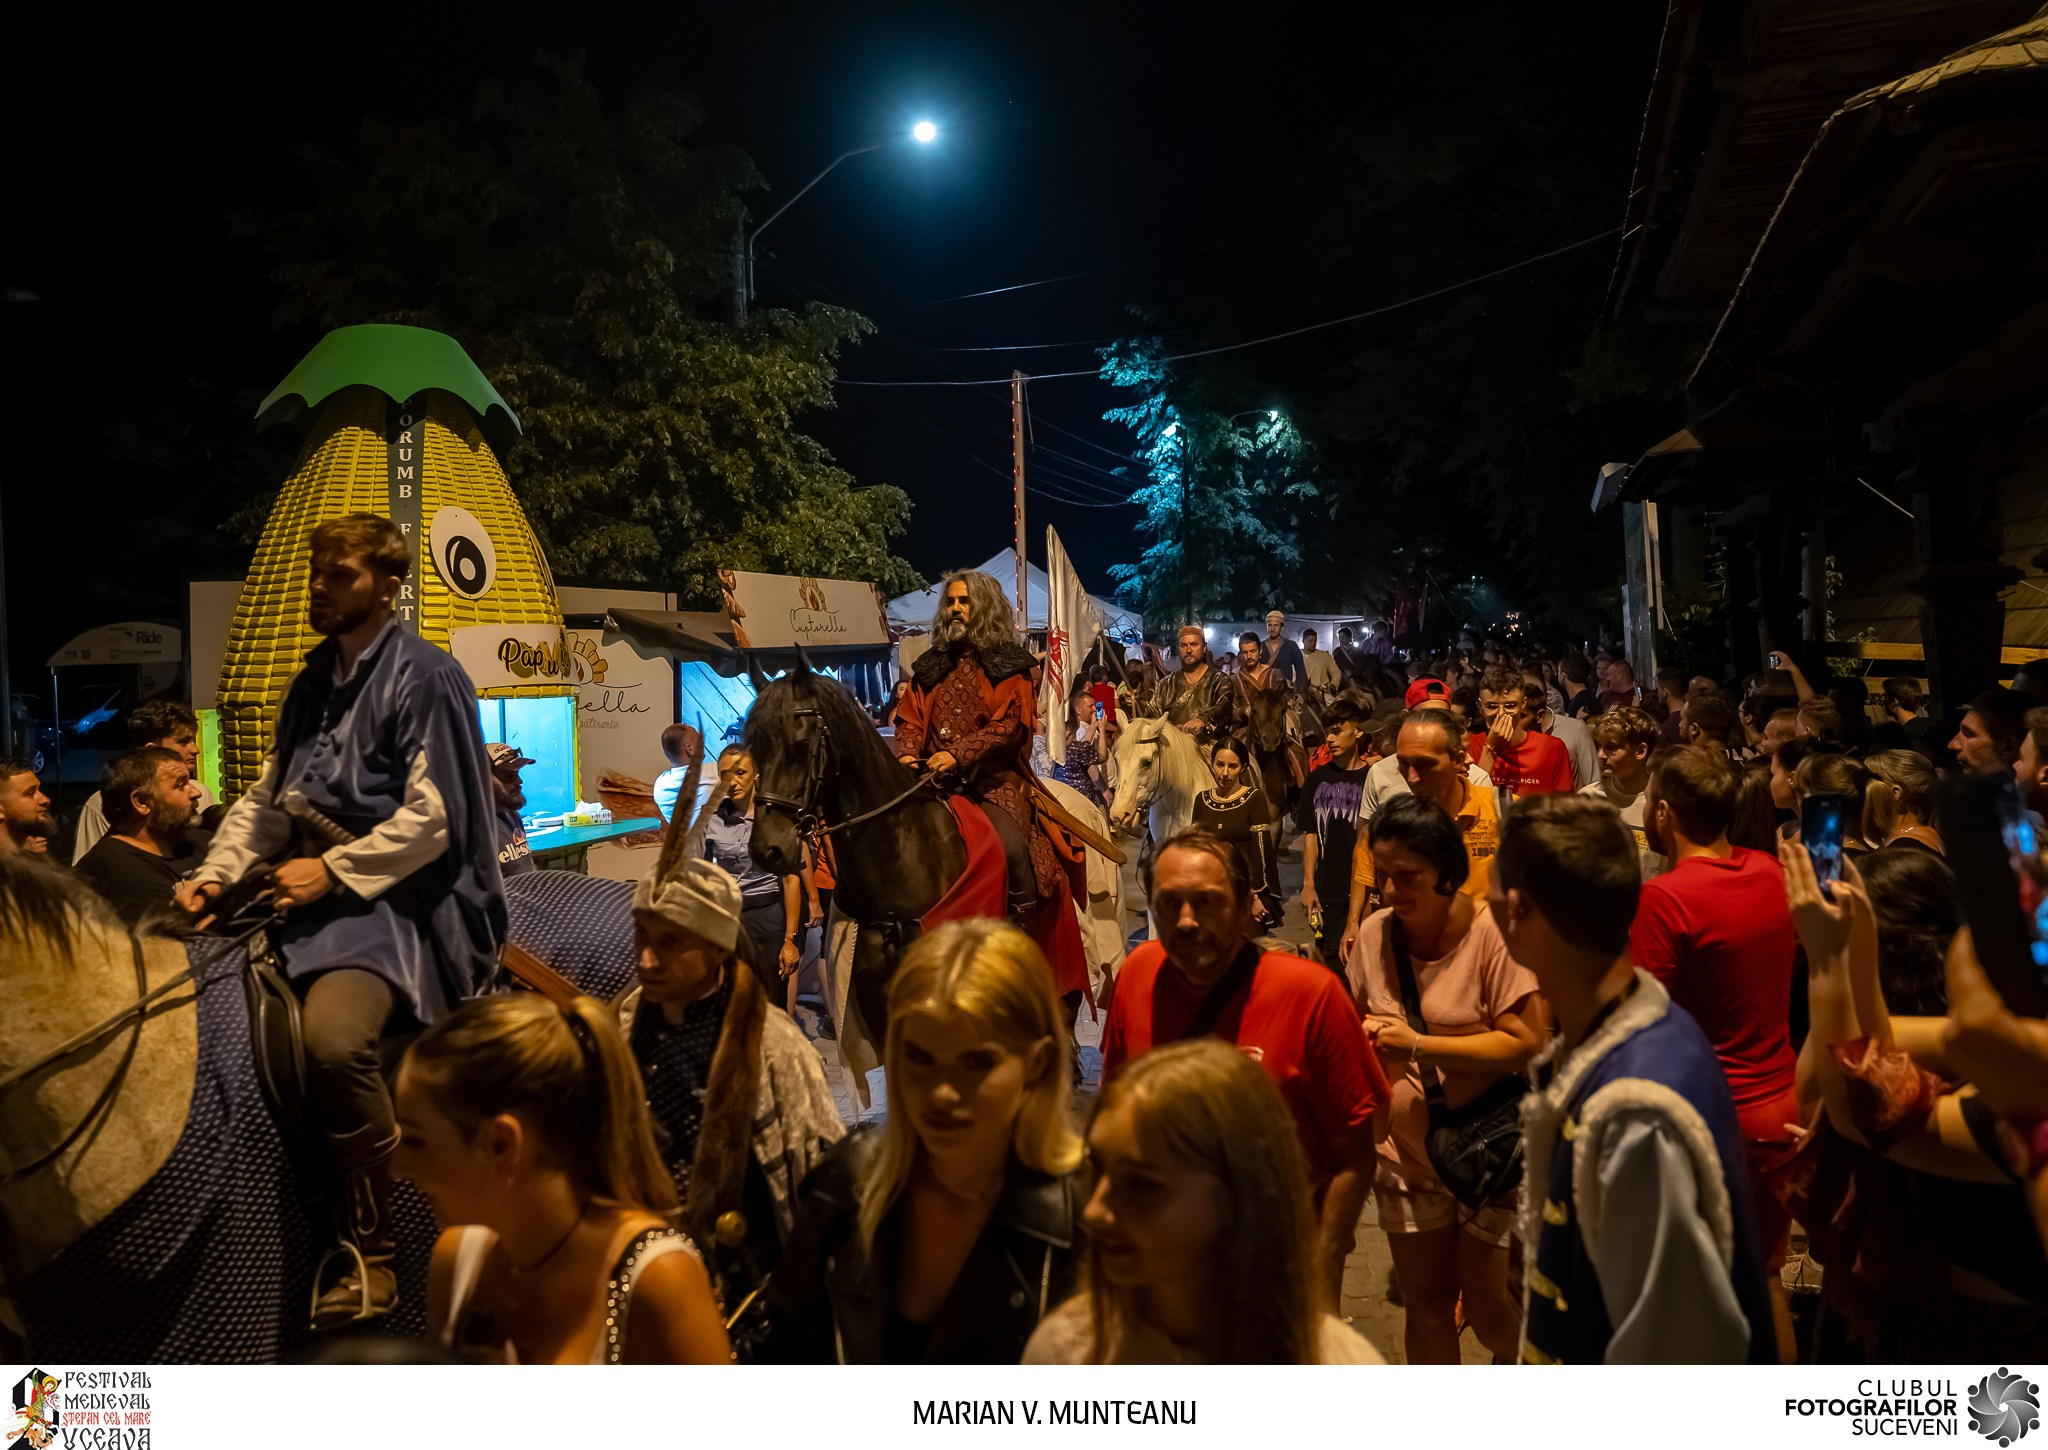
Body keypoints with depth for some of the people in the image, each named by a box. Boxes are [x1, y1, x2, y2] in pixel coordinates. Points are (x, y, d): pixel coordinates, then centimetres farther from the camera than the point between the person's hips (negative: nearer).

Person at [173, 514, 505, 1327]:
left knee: (331, 1037, -31)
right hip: (317, 887, 9)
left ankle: (373, 1252, -11)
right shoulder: (317, 679, 16)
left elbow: (434, 817, -15)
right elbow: (268, 796, 20)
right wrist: (216, 873, 6)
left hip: (394, 897, -9)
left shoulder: (423, 677, -9)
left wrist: (334, 870, -16)